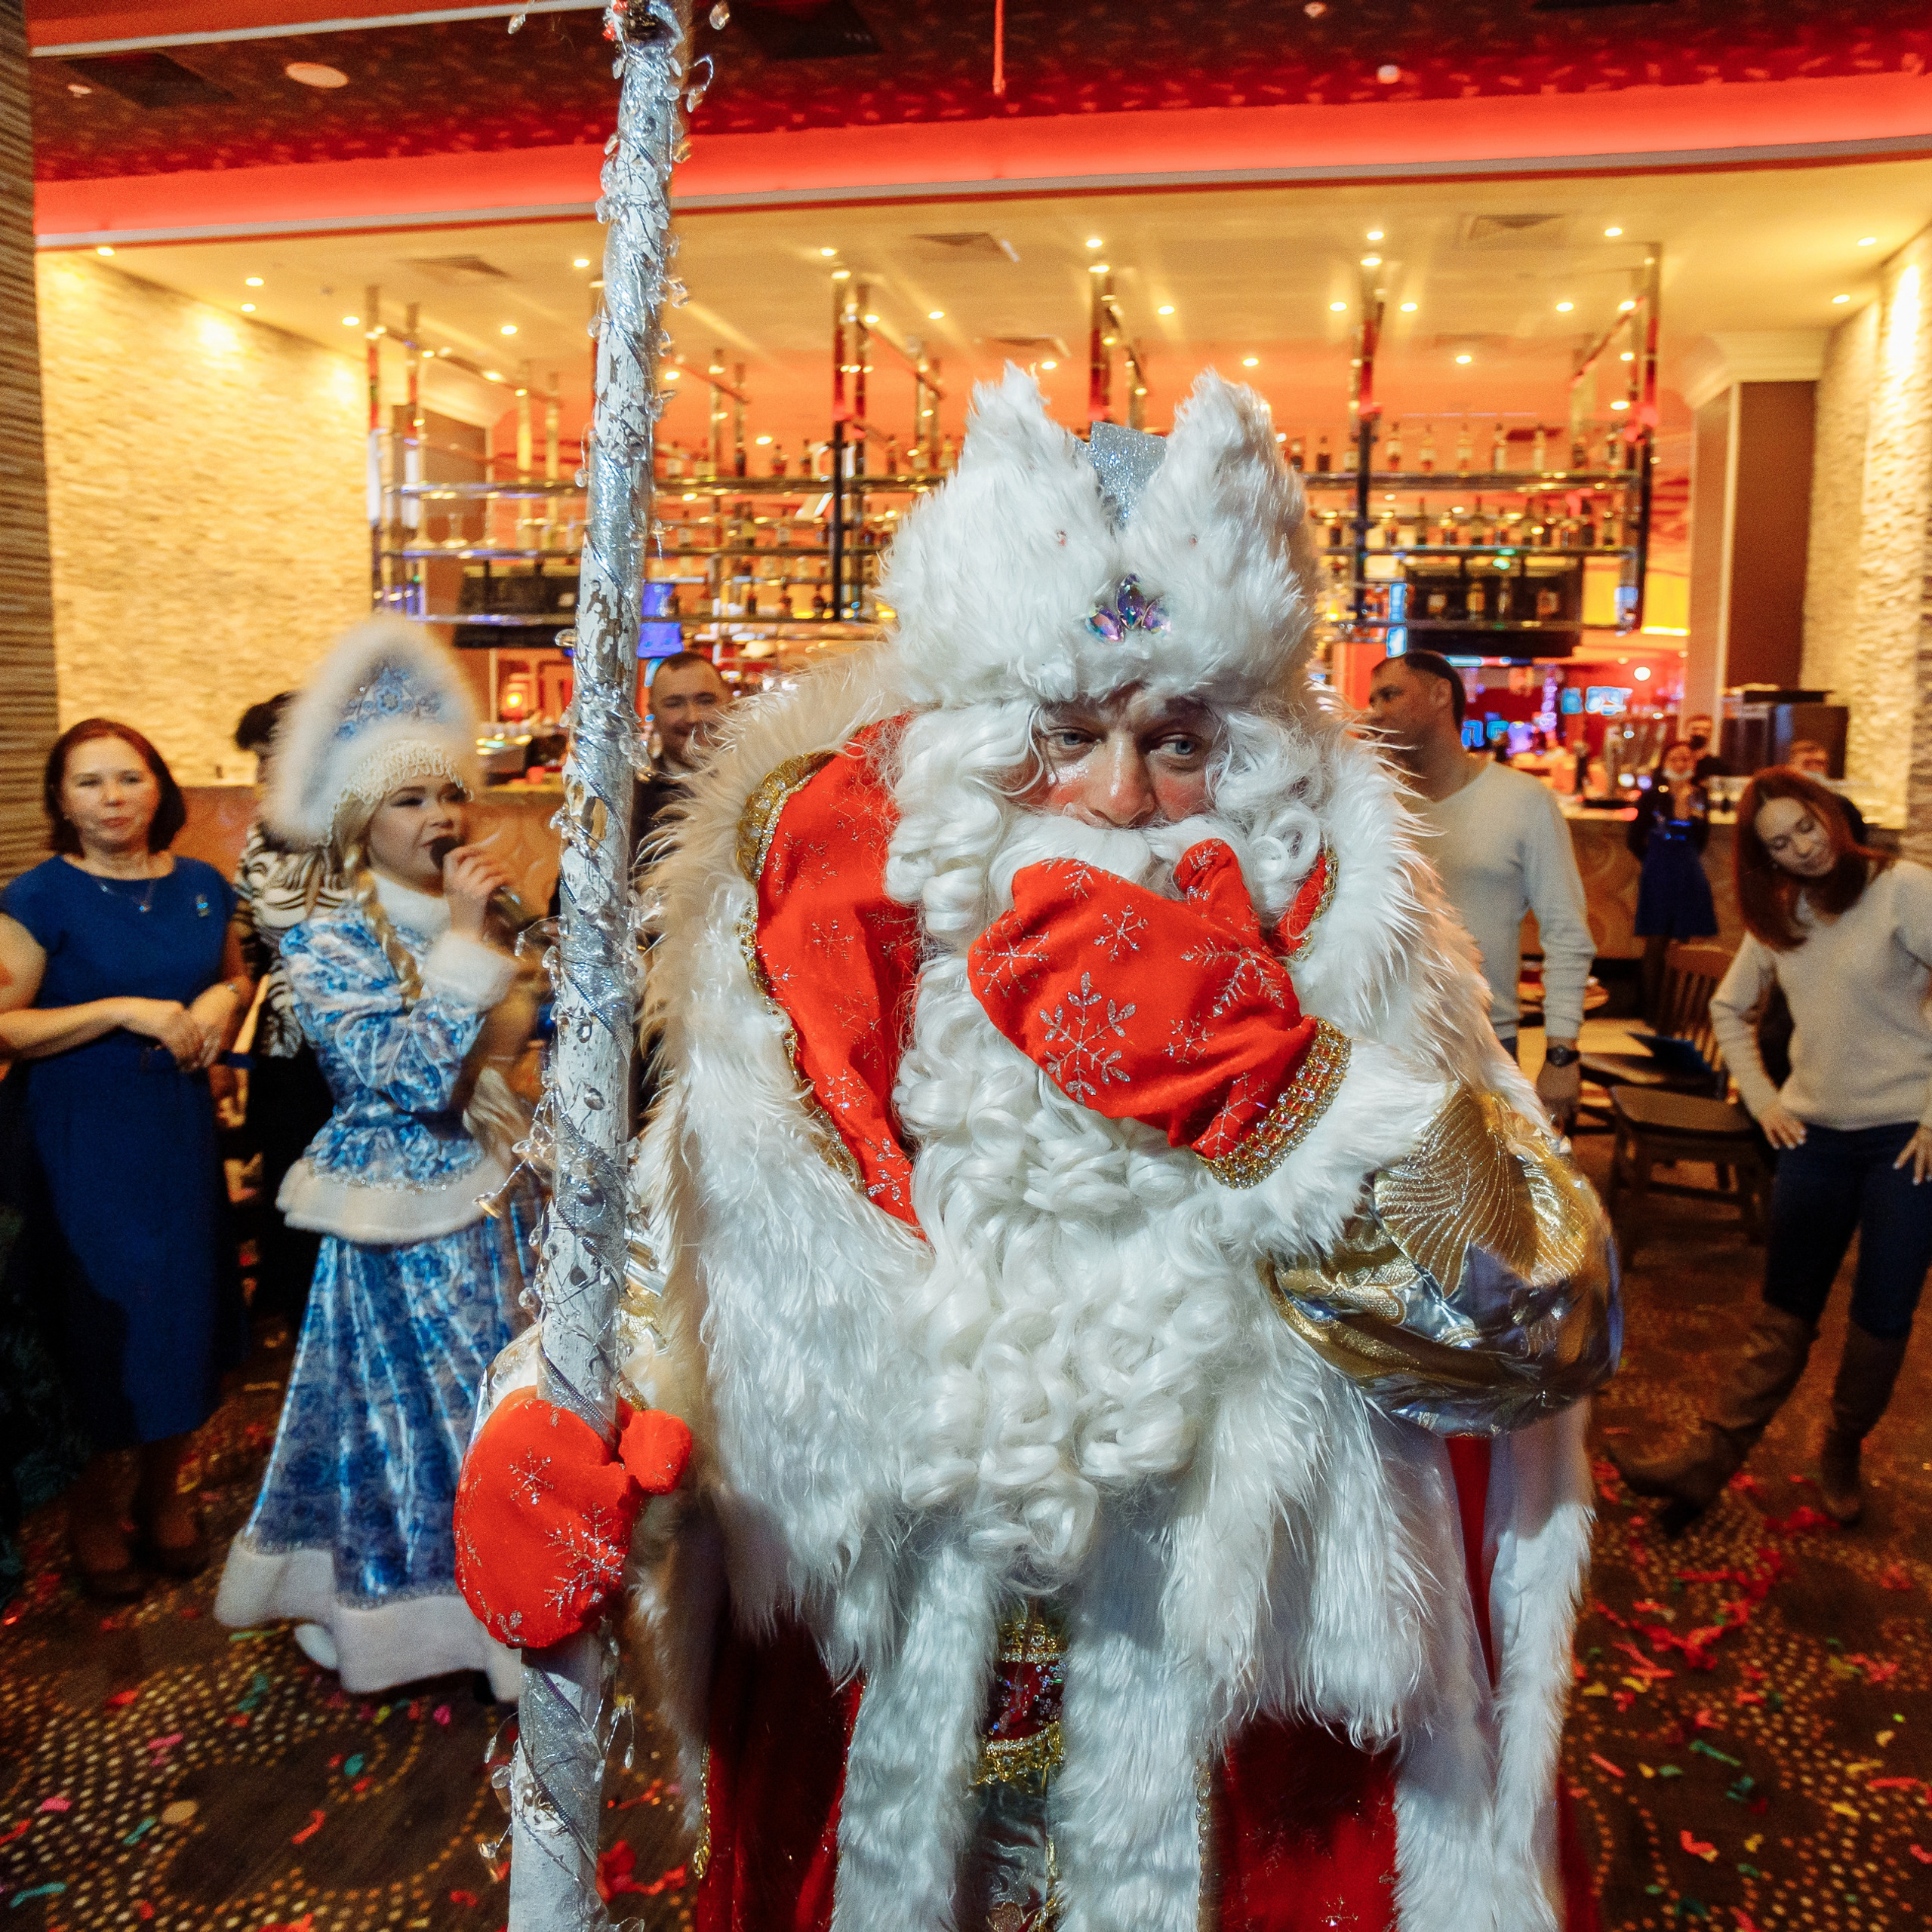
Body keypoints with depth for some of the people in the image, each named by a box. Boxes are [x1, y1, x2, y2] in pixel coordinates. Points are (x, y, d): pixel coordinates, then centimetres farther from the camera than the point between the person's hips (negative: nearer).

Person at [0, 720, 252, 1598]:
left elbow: (238, 978, 18)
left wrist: (221, 1000, -4)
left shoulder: (200, 886, 3)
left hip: (182, 1130, 4)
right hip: (82, 1139, -4)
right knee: (100, 1320, 5)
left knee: (184, 1308, 11)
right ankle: (93, 1509, 28)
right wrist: (124, 1010, -21)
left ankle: (165, 1489, 33)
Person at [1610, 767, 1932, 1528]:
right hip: (1816, 1132, 4)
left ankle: (1842, 1451, 28)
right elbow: (1728, 1009, 19)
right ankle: (1708, 1457, 6)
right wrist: (1762, 1099, 9)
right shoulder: (1777, 916, 7)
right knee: (1784, 1314, 7)